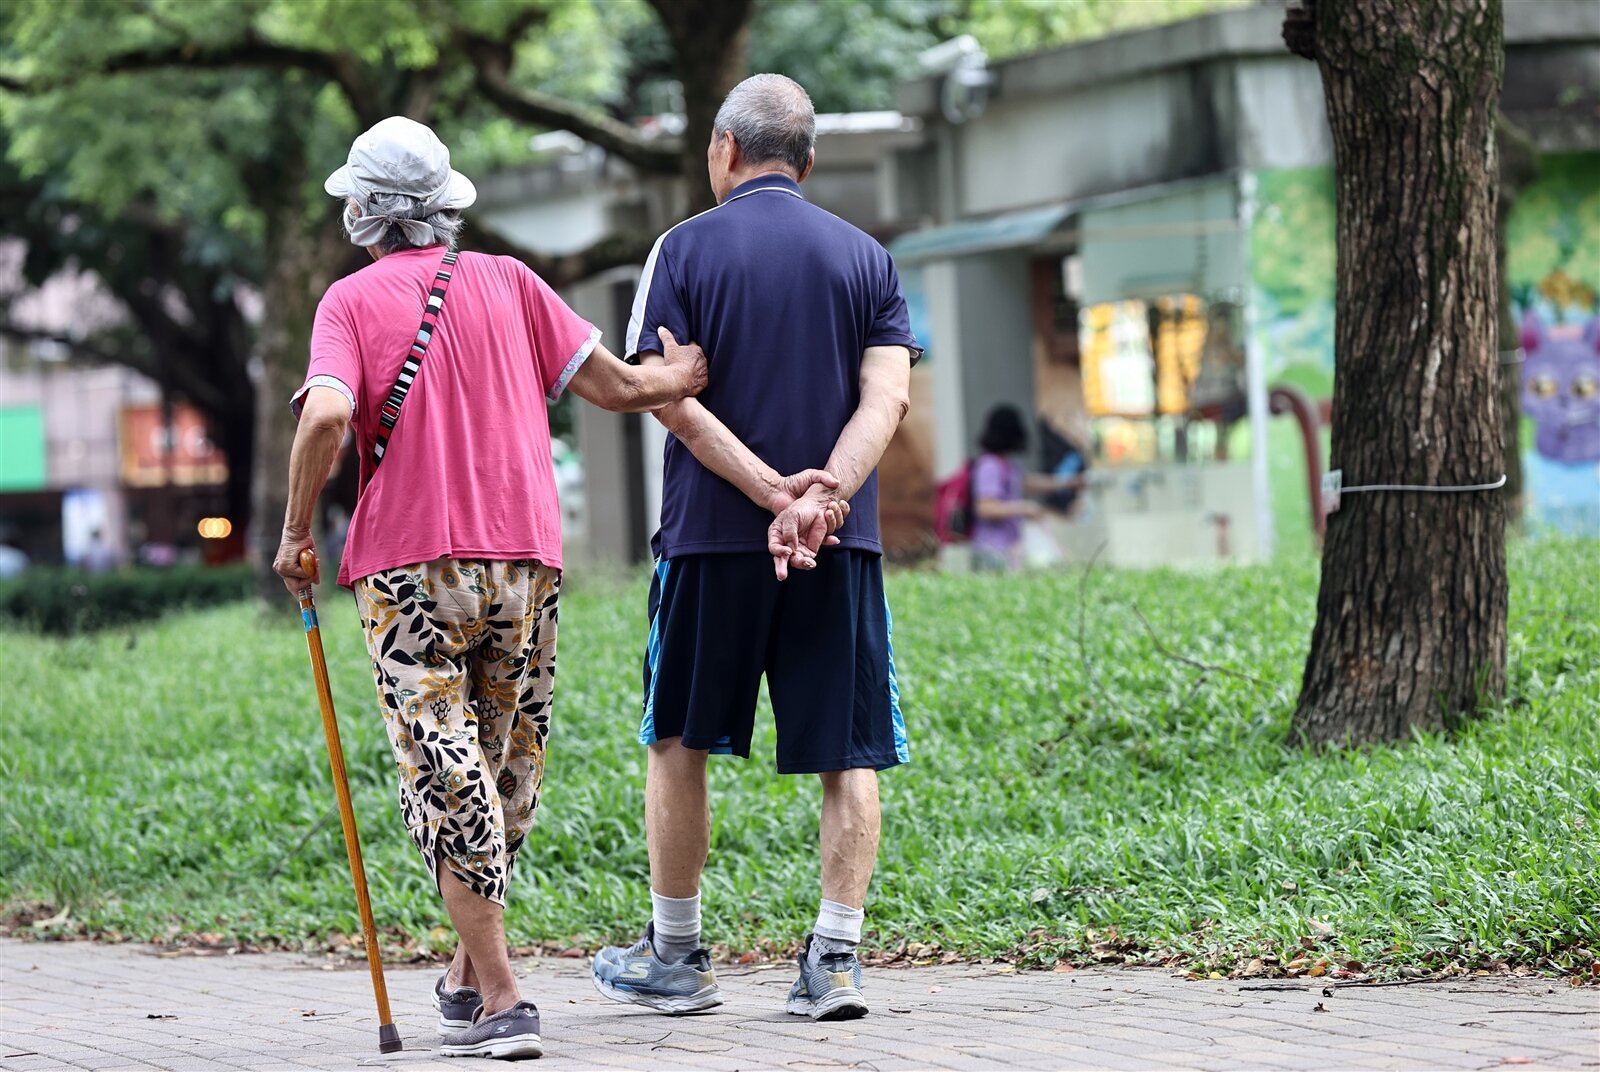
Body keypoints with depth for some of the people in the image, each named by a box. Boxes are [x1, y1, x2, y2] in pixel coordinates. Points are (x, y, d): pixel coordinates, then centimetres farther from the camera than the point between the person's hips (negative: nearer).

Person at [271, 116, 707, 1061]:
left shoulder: (353, 301, 1)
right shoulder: (508, 283, 9)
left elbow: (326, 417, -16)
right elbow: (614, 386, 5)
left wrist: (296, 532, -5)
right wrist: (693, 372, 24)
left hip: (410, 569, -3)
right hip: (524, 561, 3)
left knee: (448, 781, -5)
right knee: (507, 770, 15)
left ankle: (501, 1001, -12)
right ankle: (467, 976, 25)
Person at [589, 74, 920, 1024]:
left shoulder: (686, 250, 1)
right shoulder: (866, 257, 8)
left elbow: (673, 401, -10)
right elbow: (888, 396, -6)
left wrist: (774, 494, -15)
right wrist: (826, 494, -17)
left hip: (711, 533, -1)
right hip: (842, 549, 1)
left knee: (679, 741, 13)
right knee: (849, 754, 4)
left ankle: (677, 958, 17)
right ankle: (835, 960, -3)